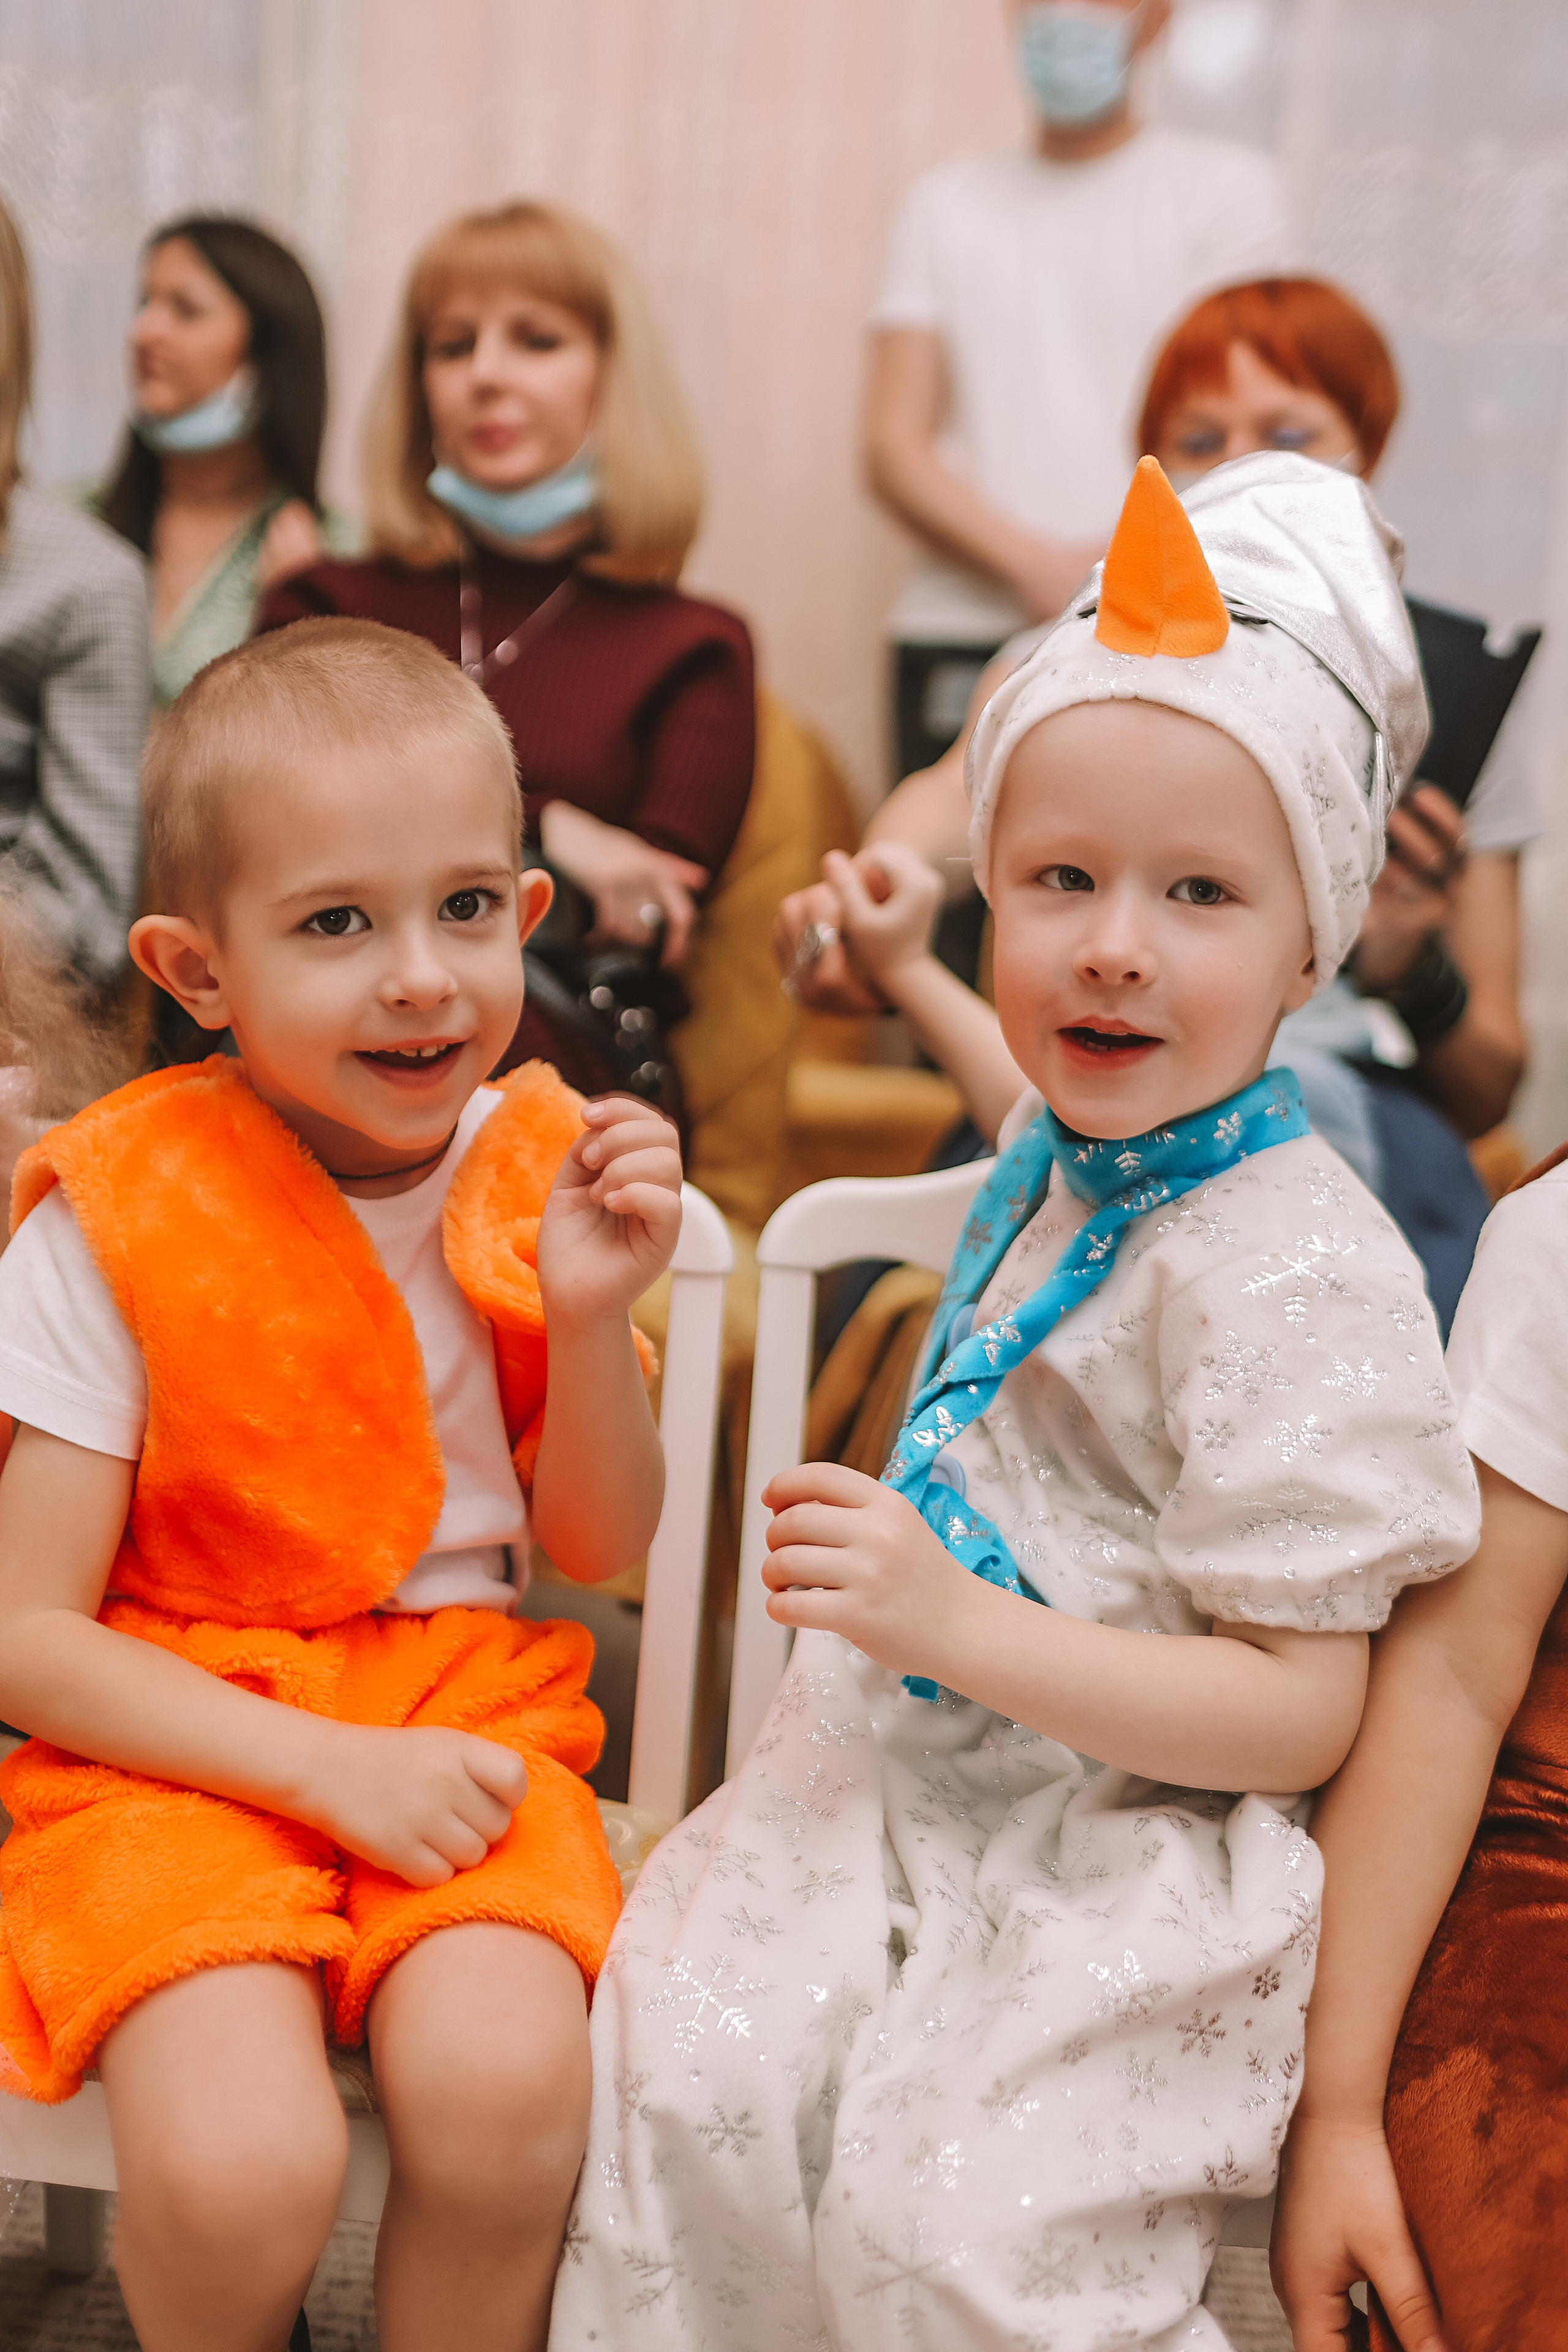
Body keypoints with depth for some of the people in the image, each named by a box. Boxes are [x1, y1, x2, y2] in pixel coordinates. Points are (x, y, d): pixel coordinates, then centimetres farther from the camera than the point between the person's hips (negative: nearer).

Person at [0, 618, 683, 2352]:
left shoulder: (535, 1172, 1)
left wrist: (590, 1317, -9)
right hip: (177, 1741, -2)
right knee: (237, 2168, -26)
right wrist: (330, 1766, -18)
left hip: (456, 1713, 3)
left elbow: (601, 1553, 9)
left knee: (502, 2087, -28)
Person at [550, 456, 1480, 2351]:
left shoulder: (1300, 1274, -20)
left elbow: (1298, 1717, -21)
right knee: (685, 2061, -10)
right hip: (909, 1764, 7)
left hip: (1117, 1860, -7)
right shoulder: (1057, 1149, 5)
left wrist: (949, 1615, -28)